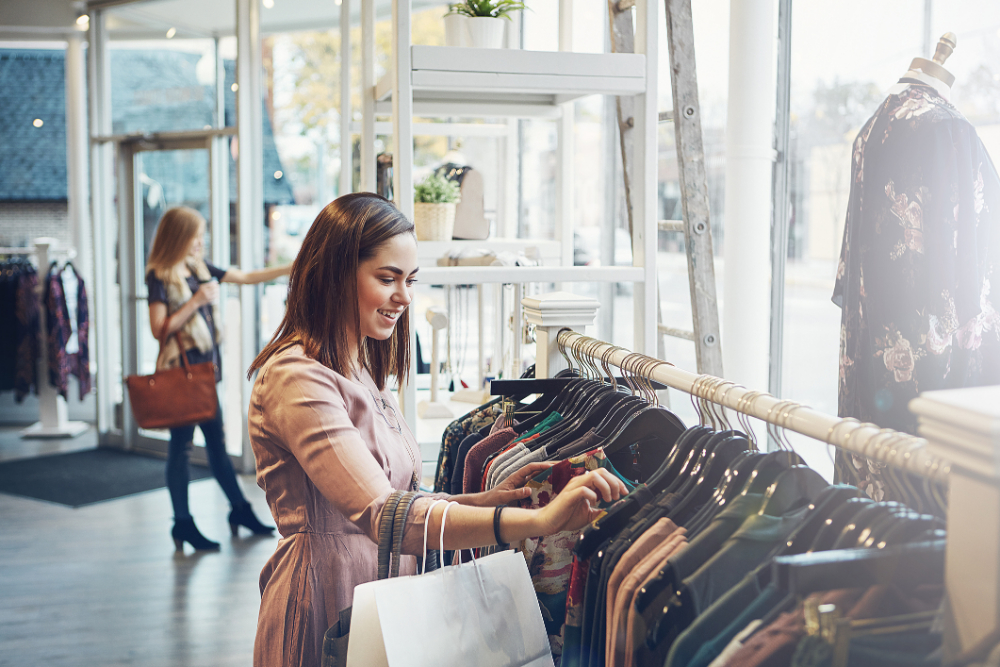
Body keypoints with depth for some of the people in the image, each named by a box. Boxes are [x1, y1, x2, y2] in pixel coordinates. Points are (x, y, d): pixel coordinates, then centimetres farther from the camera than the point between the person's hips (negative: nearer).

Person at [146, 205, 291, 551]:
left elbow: (246, 277, 15)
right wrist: (196, 301, -19)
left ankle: (240, 510, 23)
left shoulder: (199, 268, 10)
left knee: (217, 441, 15)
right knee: (180, 445, 1)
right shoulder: (159, 277, -11)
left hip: (204, 367, 7)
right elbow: (159, 328, -17)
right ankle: (183, 524, 9)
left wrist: (293, 268, 10)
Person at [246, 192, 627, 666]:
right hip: (325, 610, -9)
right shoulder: (295, 378, -19)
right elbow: (383, 516, -31)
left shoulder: (361, 373, 12)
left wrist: (488, 499, -6)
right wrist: (538, 520, -38)